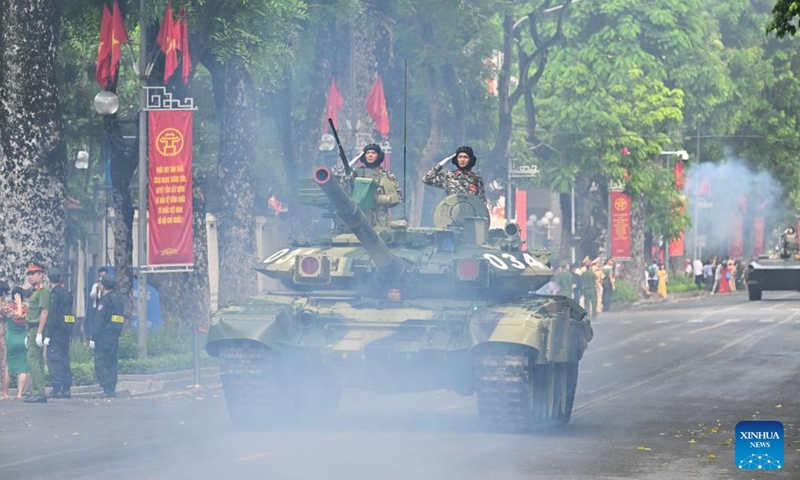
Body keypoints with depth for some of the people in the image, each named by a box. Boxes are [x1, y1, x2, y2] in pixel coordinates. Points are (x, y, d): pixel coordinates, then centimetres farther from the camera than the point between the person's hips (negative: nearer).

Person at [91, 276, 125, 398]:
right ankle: (112, 389, 10)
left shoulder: (105, 300, -12)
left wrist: (93, 338, -13)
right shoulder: (120, 299, 13)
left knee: (100, 364, -5)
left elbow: (100, 320, -15)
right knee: (112, 364, 12)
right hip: (115, 336, 8)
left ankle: (108, 389, -14)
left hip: (103, 336, -8)